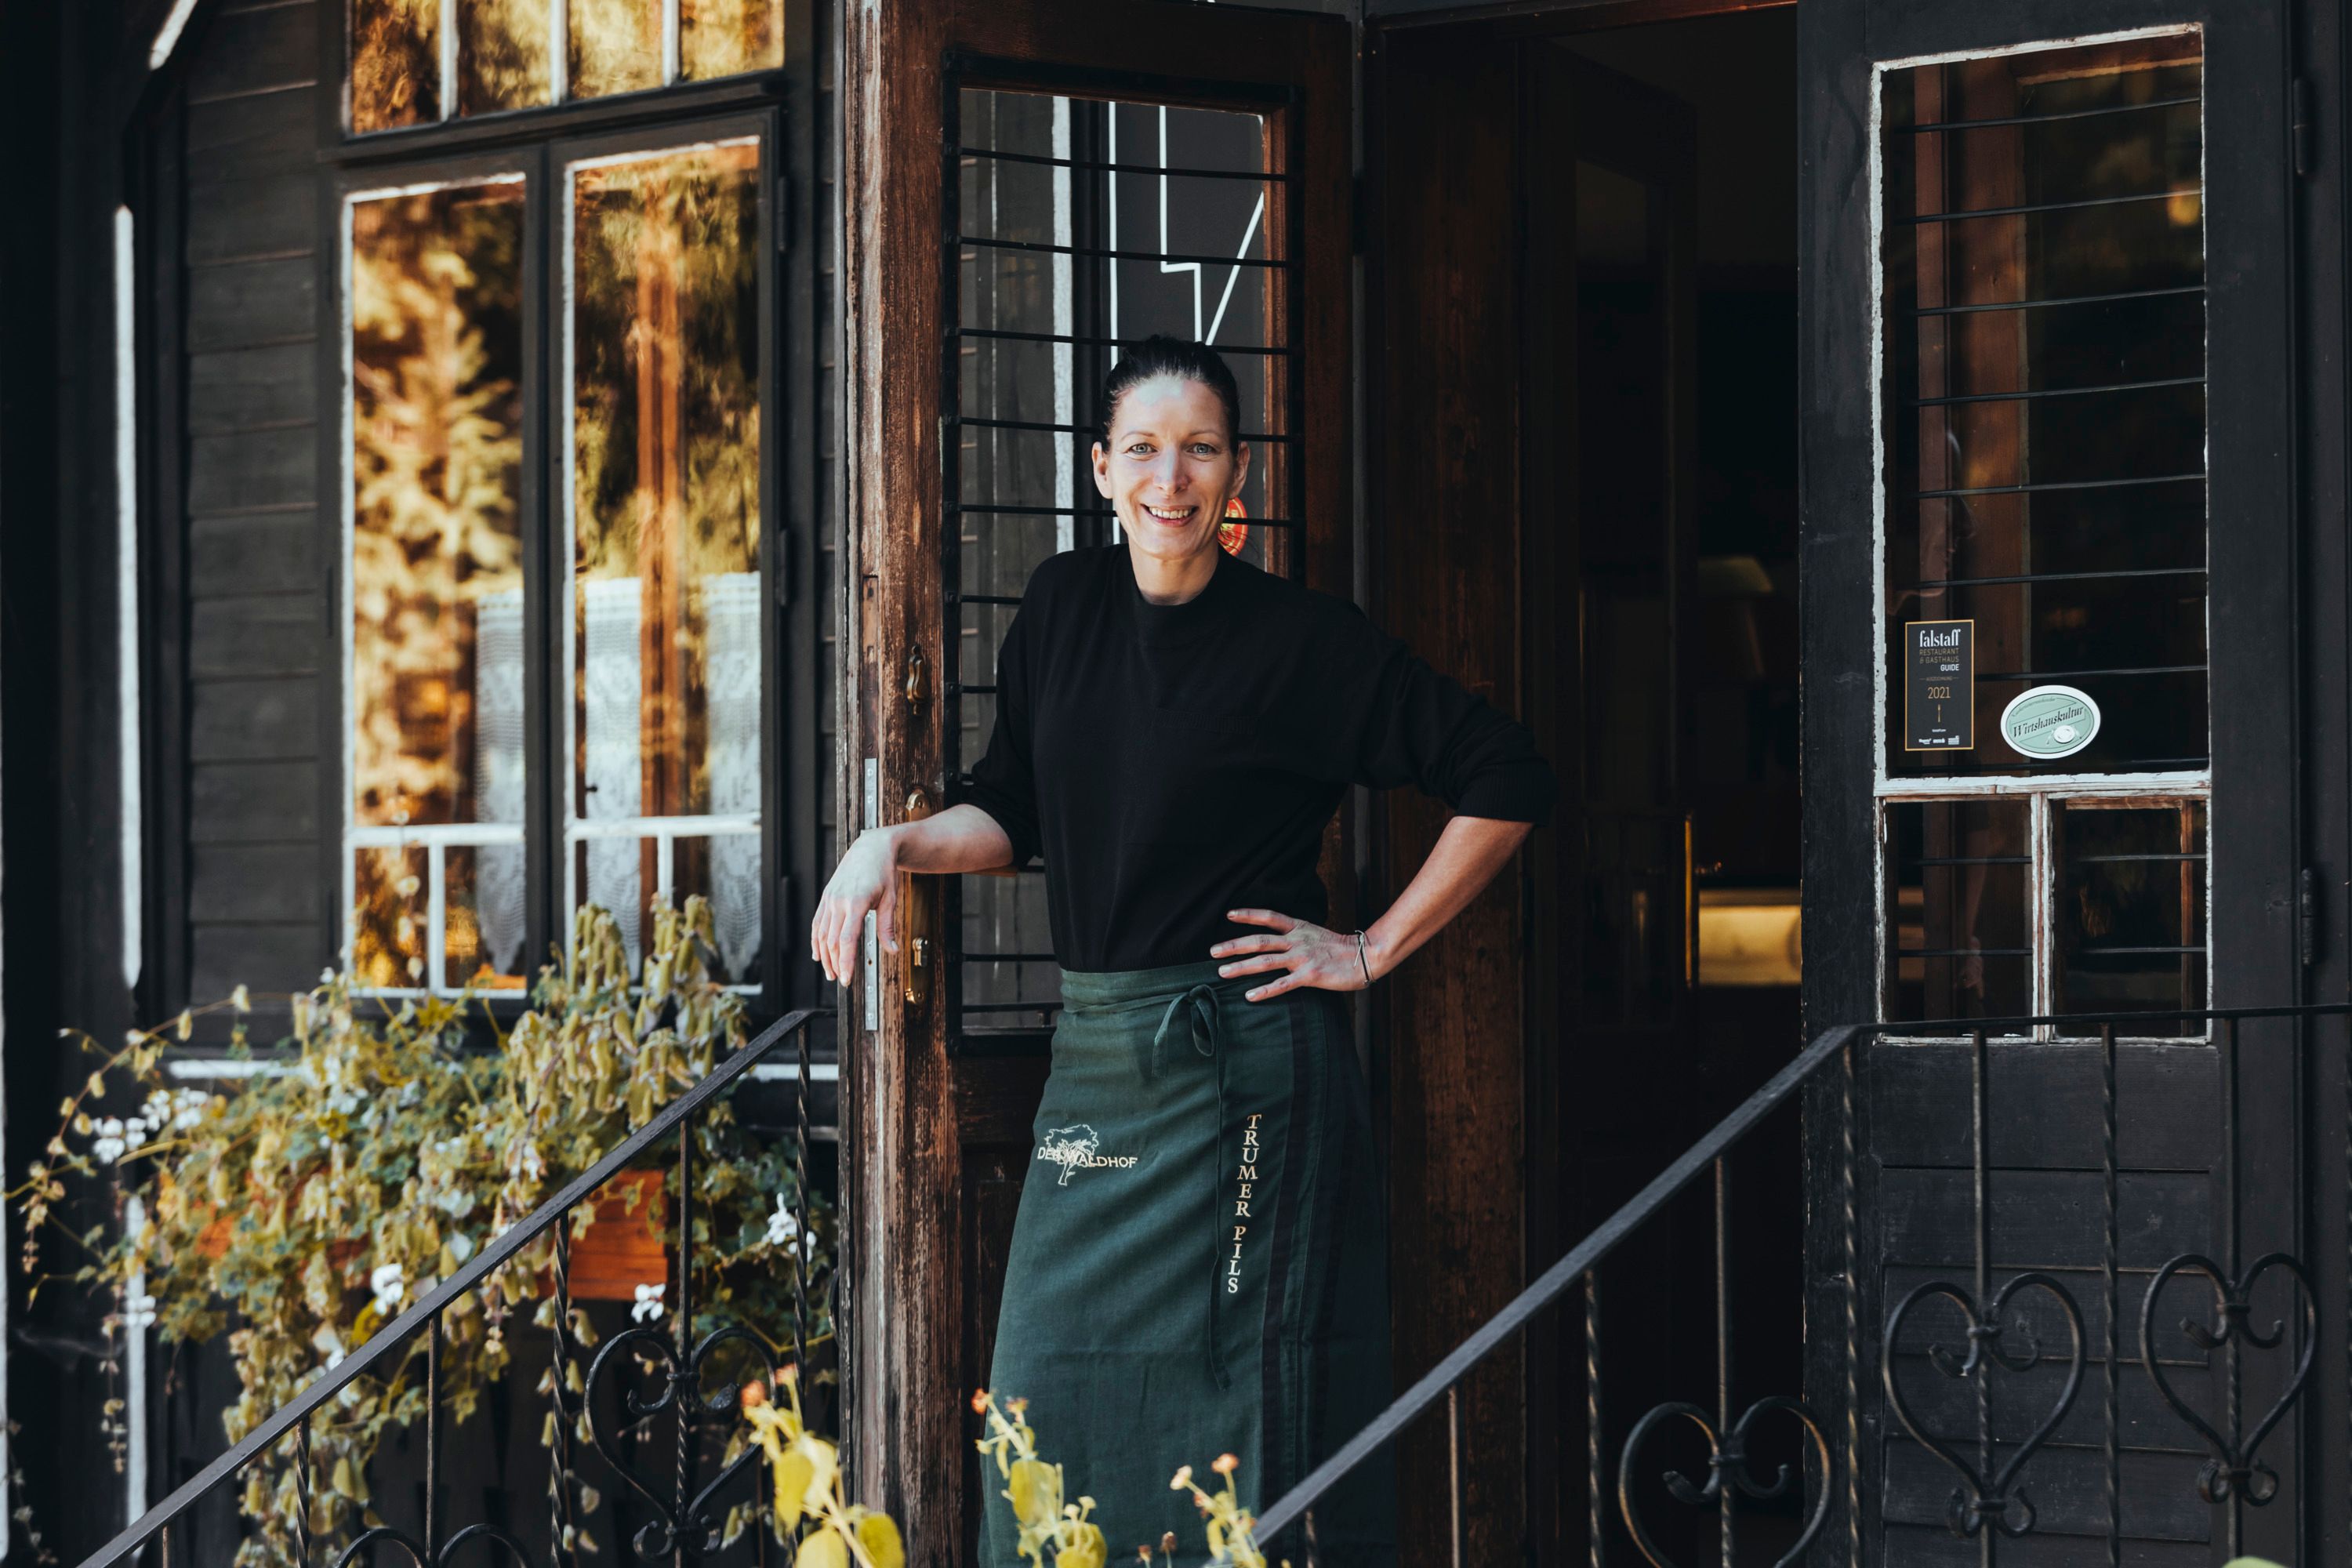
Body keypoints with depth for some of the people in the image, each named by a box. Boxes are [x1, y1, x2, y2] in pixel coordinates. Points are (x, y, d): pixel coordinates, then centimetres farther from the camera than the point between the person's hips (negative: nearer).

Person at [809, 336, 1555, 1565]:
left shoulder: (1303, 642, -6)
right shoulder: (1064, 606, 9)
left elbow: (1509, 782, -6)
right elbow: (1011, 816, 17)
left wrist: (1375, 951, -5)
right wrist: (894, 844, -2)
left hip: (1239, 1066, -6)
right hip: (1092, 1061, 6)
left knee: (1243, 1415, -4)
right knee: (1050, 1406, 5)